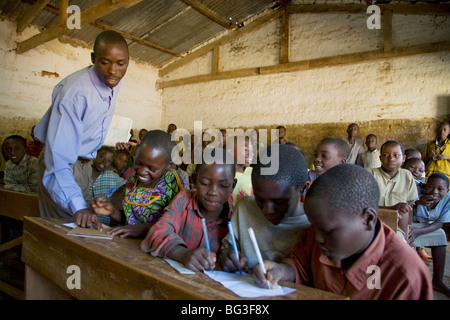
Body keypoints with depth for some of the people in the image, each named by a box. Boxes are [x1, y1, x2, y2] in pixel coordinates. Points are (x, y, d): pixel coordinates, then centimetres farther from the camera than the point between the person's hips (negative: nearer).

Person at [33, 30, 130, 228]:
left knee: (83, 225, 14)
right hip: (62, 167, -7)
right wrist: (78, 206, -44)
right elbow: (59, 155, -36)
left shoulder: (114, 81, -5)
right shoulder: (75, 91, -30)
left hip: (84, 164, 7)